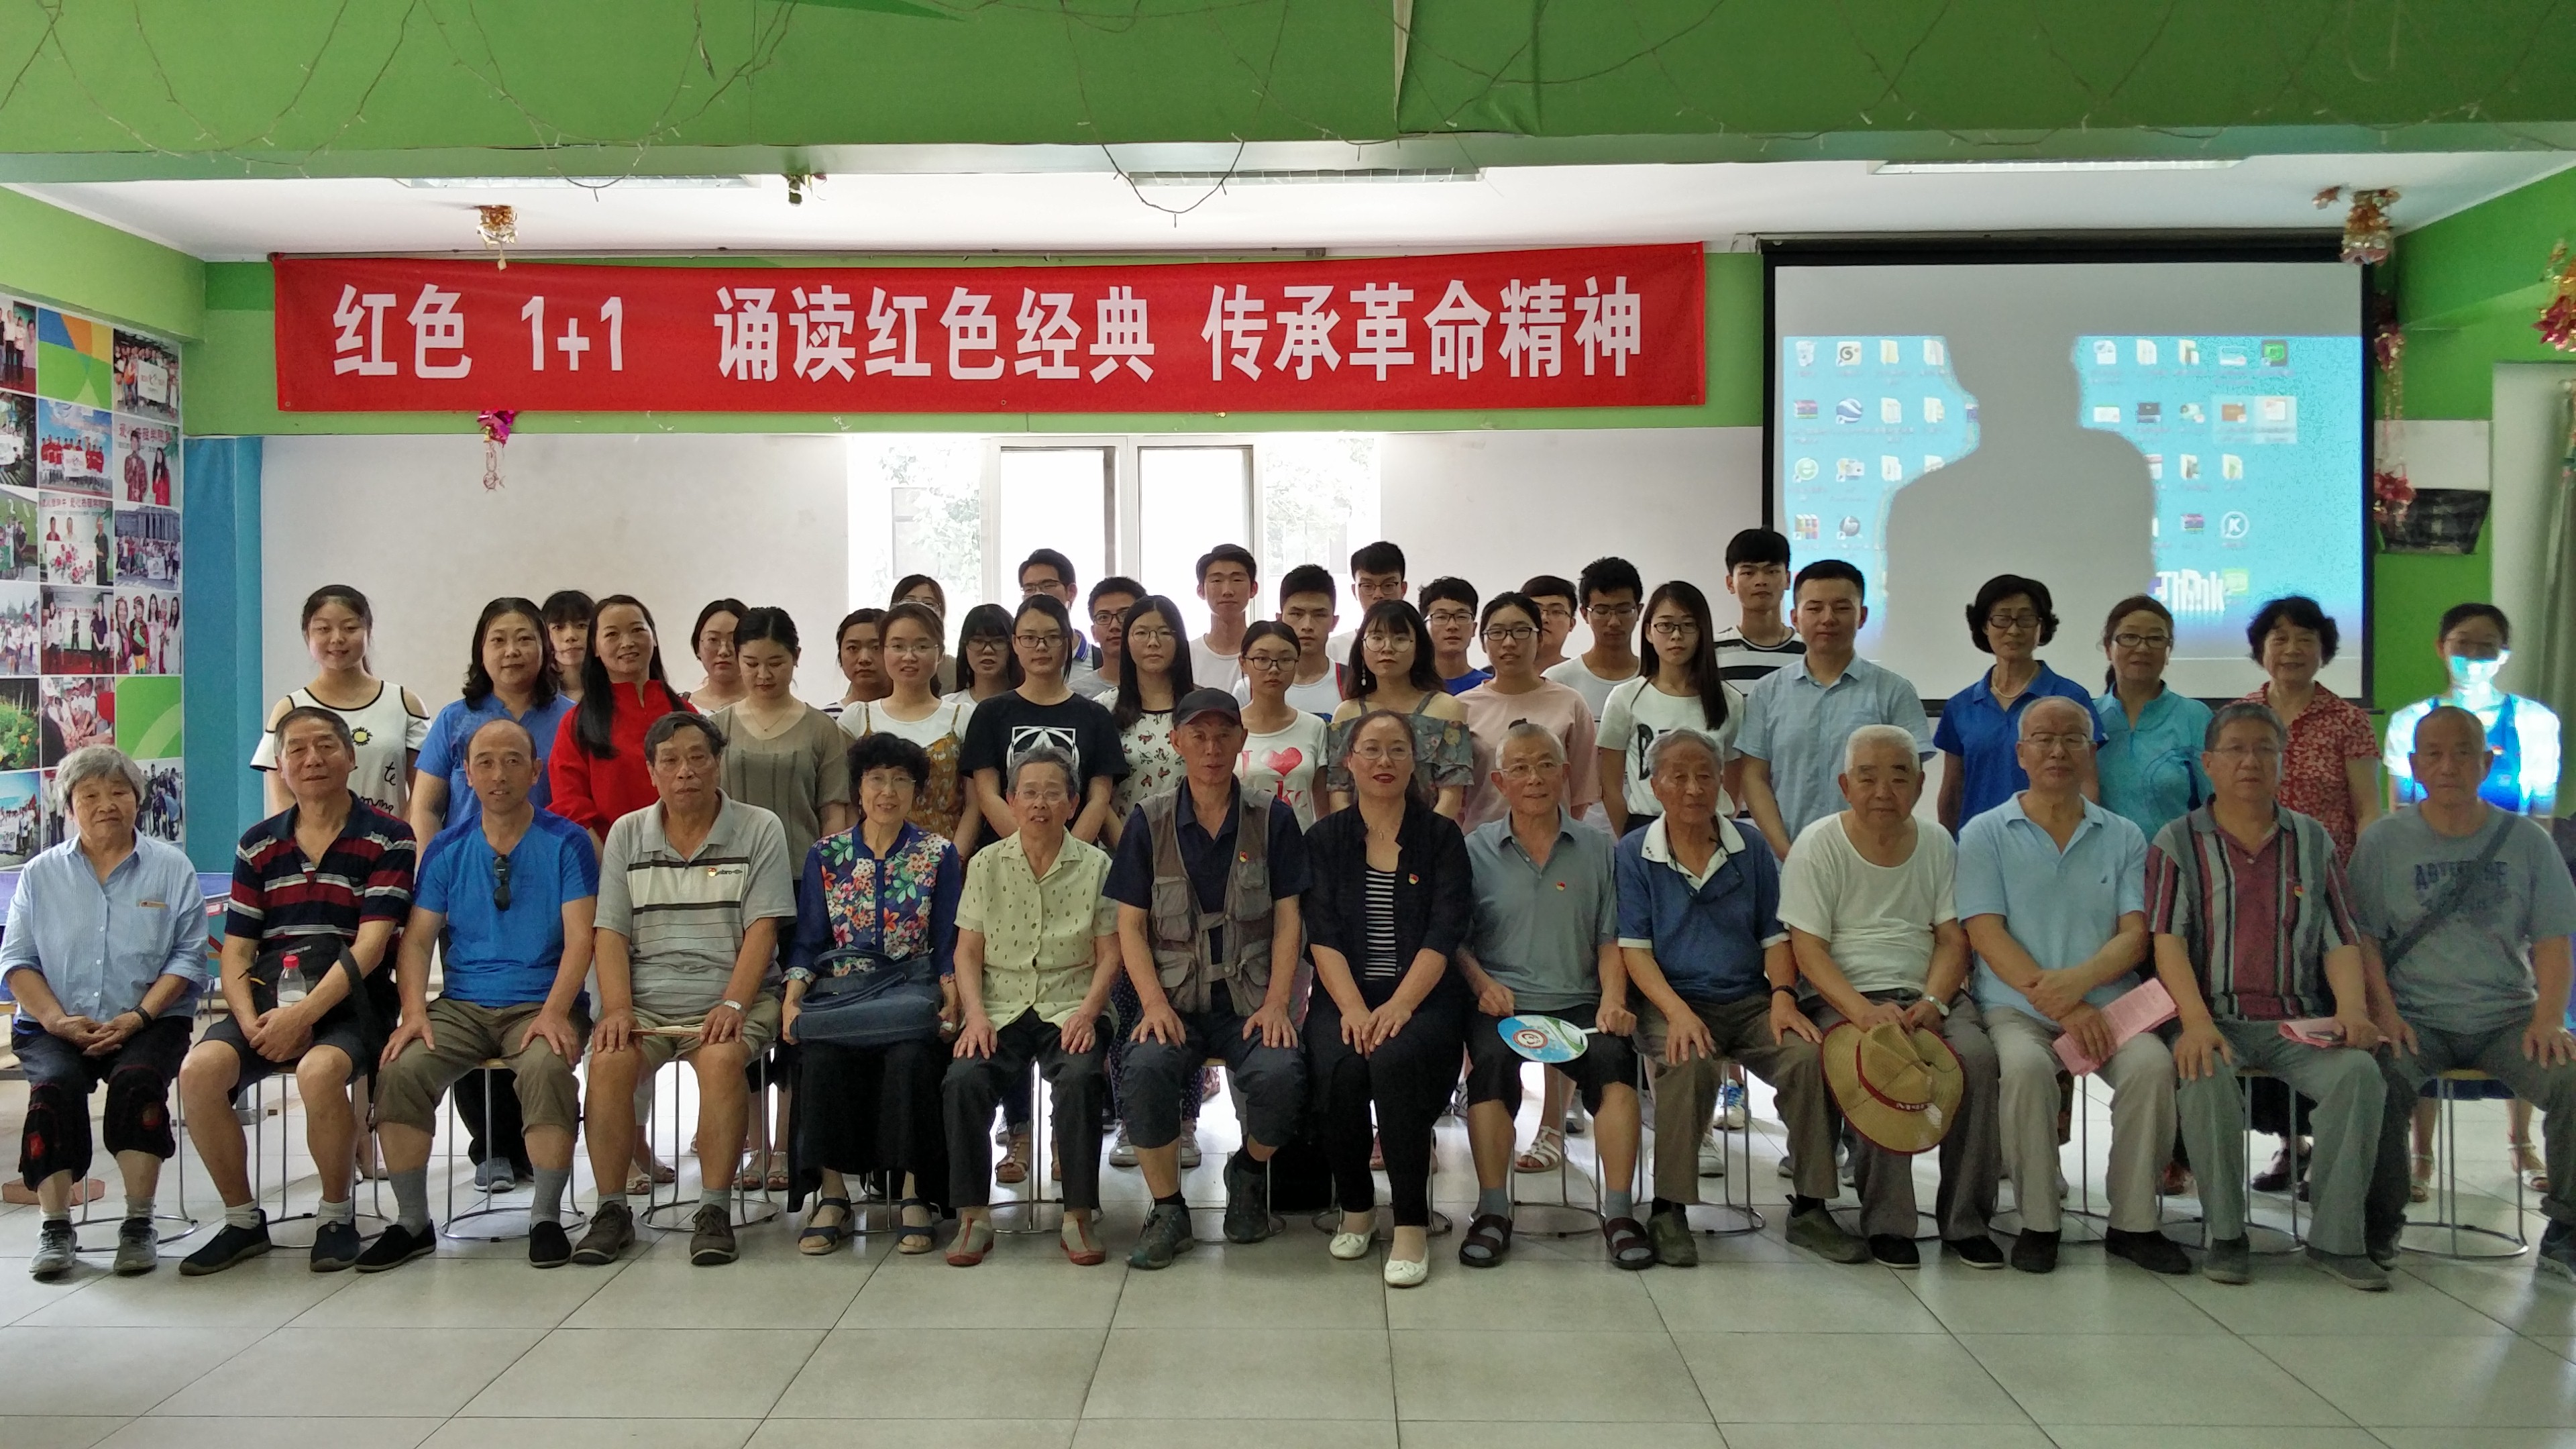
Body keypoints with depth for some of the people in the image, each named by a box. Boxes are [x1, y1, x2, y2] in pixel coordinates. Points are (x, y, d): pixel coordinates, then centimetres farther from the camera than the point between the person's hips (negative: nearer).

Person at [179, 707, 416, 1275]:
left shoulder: (387, 838, -1)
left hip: (348, 1002, -4)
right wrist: (249, 1020, -9)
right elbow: (236, 949, 10)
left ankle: (337, 1214, -9)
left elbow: (371, 942, -10)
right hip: (269, 997, 5)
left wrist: (305, 1014, -20)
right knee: (199, 1070, -23)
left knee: (319, 1071, -35)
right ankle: (243, 1220, -2)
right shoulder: (258, 844, 14)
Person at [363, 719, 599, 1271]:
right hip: (462, 1005, 3)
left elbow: (579, 938, -6)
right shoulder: (447, 850, 11)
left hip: (540, 1004, -3)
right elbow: (416, 939, 7)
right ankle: (412, 1222, -7)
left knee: (546, 1068, -34)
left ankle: (546, 1218, -17)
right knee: (402, 1069, -24)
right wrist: (414, 1011, -11)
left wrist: (554, 1012, -20)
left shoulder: (566, 842, 1)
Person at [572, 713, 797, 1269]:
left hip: (729, 997, -2)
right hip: (646, 998, 2)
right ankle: (611, 1209, -13)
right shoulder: (627, 834, 12)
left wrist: (733, 1004, -17)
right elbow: (611, 932, 7)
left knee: (722, 1058, -32)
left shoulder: (759, 830, 4)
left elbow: (762, 928, -4)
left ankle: (715, 1210, -23)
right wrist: (618, 1008, -8)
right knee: (609, 1061, -26)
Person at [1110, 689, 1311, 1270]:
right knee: (1144, 1068, -32)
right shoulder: (1150, 822, 5)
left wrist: (1276, 1004, -10)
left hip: (1250, 998, 0)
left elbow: (1288, 919, 3)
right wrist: (1154, 1002, -11)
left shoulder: (1273, 819, 5)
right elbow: (1130, 923, 4)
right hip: (1175, 997, 0)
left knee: (1280, 1074, -30)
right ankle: (1168, 1210, -8)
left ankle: (1249, 1171, 6)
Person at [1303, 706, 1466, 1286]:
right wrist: (1354, 1009, -16)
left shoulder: (1441, 837, 8)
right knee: (1340, 1067, -30)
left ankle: (1412, 1225, -21)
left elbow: (1444, 935, -3)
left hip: (1424, 997, -1)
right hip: (1345, 996, 1)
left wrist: (1398, 1006, -18)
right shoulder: (1325, 838, 12)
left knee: (1395, 1059, -33)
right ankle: (1356, 1207, -5)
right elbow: (1323, 935, 1)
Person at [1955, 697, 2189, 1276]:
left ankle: (2134, 1223, -11)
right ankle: (2038, 1223, -16)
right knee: (2026, 1066, -33)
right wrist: (2058, 1006, -15)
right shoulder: (1986, 834, 6)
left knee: (2152, 1064, -28)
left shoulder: (2123, 838, 13)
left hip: (2105, 1003, 2)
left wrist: (2078, 980, -17)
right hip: (2015, 1005, -2)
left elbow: (2135, 938, 3)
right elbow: (1987, 935, -4)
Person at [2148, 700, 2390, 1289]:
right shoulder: (2178, 841, 7)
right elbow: (2168, 940, -5)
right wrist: (2196, 1020, -21)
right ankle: (2226, 1234, -18)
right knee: (2205, 1075, -35)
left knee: (2359, 1070, -28)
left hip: (2298, 1021, 3)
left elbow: (2340, 941, 11)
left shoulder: (2313, 840, 16)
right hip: (2217, 1017, -2)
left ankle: (2336, 1237, -15)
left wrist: (2352, 1008, -10)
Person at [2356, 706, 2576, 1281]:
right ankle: (2381, 1223, -9)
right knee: (2381, 1081, -31)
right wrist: (2384, 1011, -12)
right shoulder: (2383, 840, 5)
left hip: (2507, 1017, 2)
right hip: (2416, 1019, -1)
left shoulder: (2526, 840, 8)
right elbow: (2364, 936, 2)